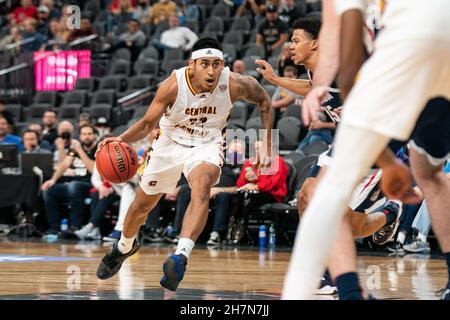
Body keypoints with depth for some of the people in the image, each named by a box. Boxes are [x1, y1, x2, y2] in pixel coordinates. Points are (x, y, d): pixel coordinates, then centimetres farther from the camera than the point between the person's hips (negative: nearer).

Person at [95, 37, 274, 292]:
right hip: (172, 143, 2)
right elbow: (148, 123, -14)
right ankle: (124, 247, 49)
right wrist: (122, 139, -32)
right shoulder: (174, 85, -27)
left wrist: (267, 145, -3)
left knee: (201, 186, -35)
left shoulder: (234, 84, -24)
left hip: (207, 145, -1)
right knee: (143, 203, 18)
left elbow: (264, 101, -2)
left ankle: (181, 256, -44)